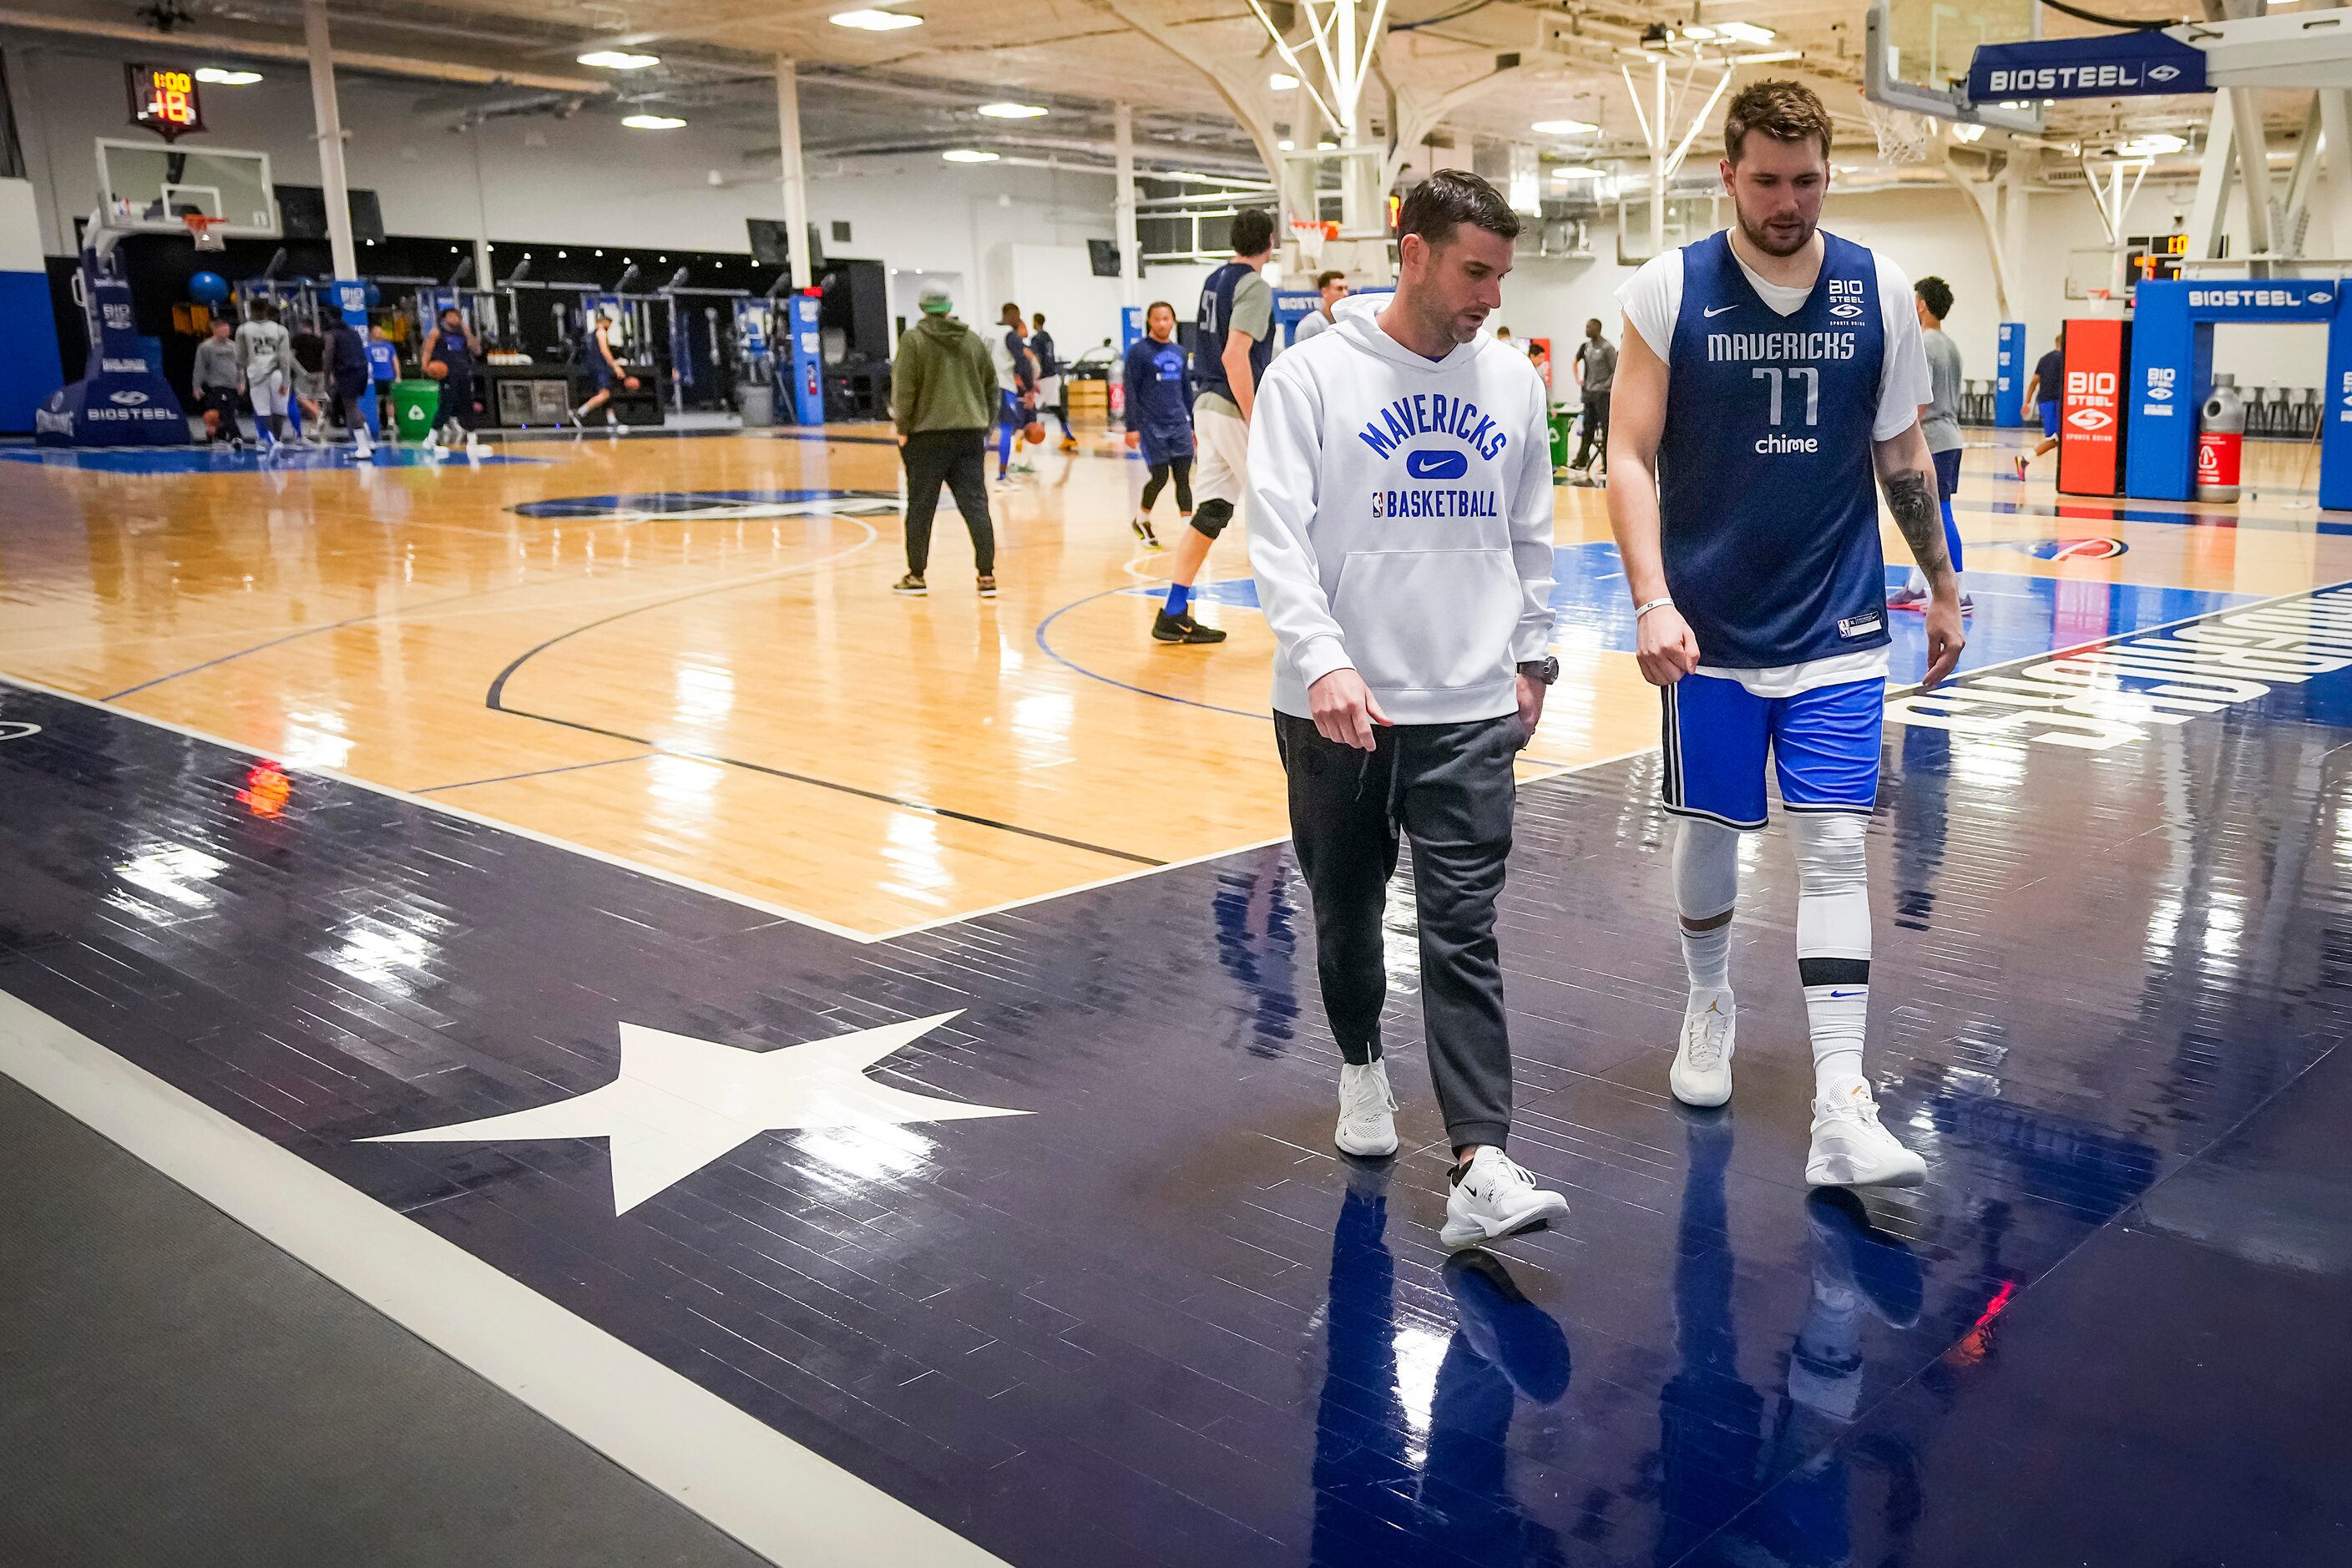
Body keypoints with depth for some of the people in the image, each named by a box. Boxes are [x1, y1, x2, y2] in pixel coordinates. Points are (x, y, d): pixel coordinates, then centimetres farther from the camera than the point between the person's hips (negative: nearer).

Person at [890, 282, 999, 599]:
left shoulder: (913, 340, -4)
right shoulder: (973, 340, 11)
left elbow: (904, 388, -9)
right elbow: (991, 387, 14)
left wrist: (903, 427, -1)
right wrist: (983, 423, 19)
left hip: (927, 435, -4)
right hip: (970, 434, 4)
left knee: (920, 508, 5)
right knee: (976, 506, 3)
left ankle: (916, 576, 12)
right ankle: (987, 576, -1)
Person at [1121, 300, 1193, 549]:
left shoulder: (1179, 352, 13)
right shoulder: (1138, 350, -4)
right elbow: (1130, 391, -6)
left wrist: (1193, 425, 18)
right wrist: (1131, 427, -11)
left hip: (1179, 424, 5)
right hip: (1151, 425, -5)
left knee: (1183, 477, -2)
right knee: (1160, 477, -2)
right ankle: (1142, 521, 23)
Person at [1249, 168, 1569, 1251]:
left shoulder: (1511, 381, 8)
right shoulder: (1312, 376, -5)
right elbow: (1277, 534, -12)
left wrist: (1532, 657, 15)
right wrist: (1322, 660, -24)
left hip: (1470, 711, 2)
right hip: (1335, 708, -1)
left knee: (1463, 934, -5)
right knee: (1347, 912, 15)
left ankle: (1480, 1167, -8)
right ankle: (1362, 1065, 41)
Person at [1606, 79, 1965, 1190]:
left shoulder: (1878, 290, 1)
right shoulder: (1669, 290, -5)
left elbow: (1902, 455, 11)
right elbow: (1628, 456, -8)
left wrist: (1942, 586, 14)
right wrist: (1651, 601, -19)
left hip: (1839, 628, 1)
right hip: (1710, 629, -1)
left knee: (1834, 847, -5)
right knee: (1708, 831, 11)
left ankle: (1841, 1116, -5)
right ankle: (1709, 1008, 40)